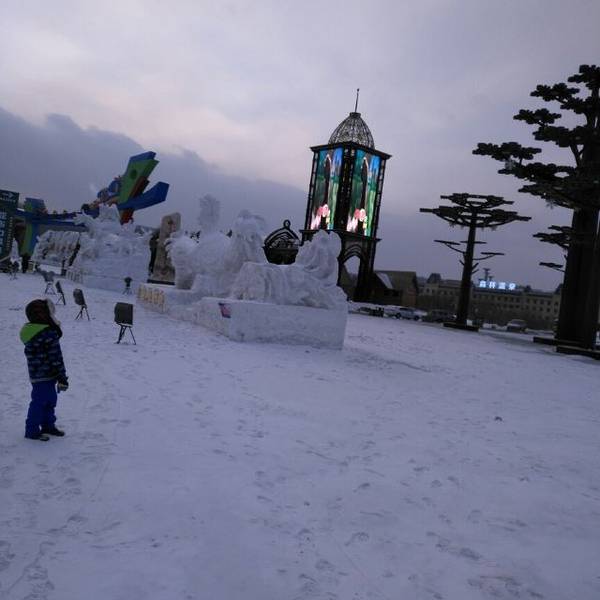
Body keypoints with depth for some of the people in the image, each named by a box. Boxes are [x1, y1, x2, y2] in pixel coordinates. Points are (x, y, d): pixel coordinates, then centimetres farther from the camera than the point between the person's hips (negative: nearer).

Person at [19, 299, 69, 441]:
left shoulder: (31, 332, 7)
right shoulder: (49, 334, -23)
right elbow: (55, 358, -20)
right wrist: (62, 378, -14)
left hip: (37, 374, 10)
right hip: (44, 376, -10)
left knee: (50, 400, 20)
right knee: (40, 402, 2)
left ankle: (48, 425, 34)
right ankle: (32, 430, 14)